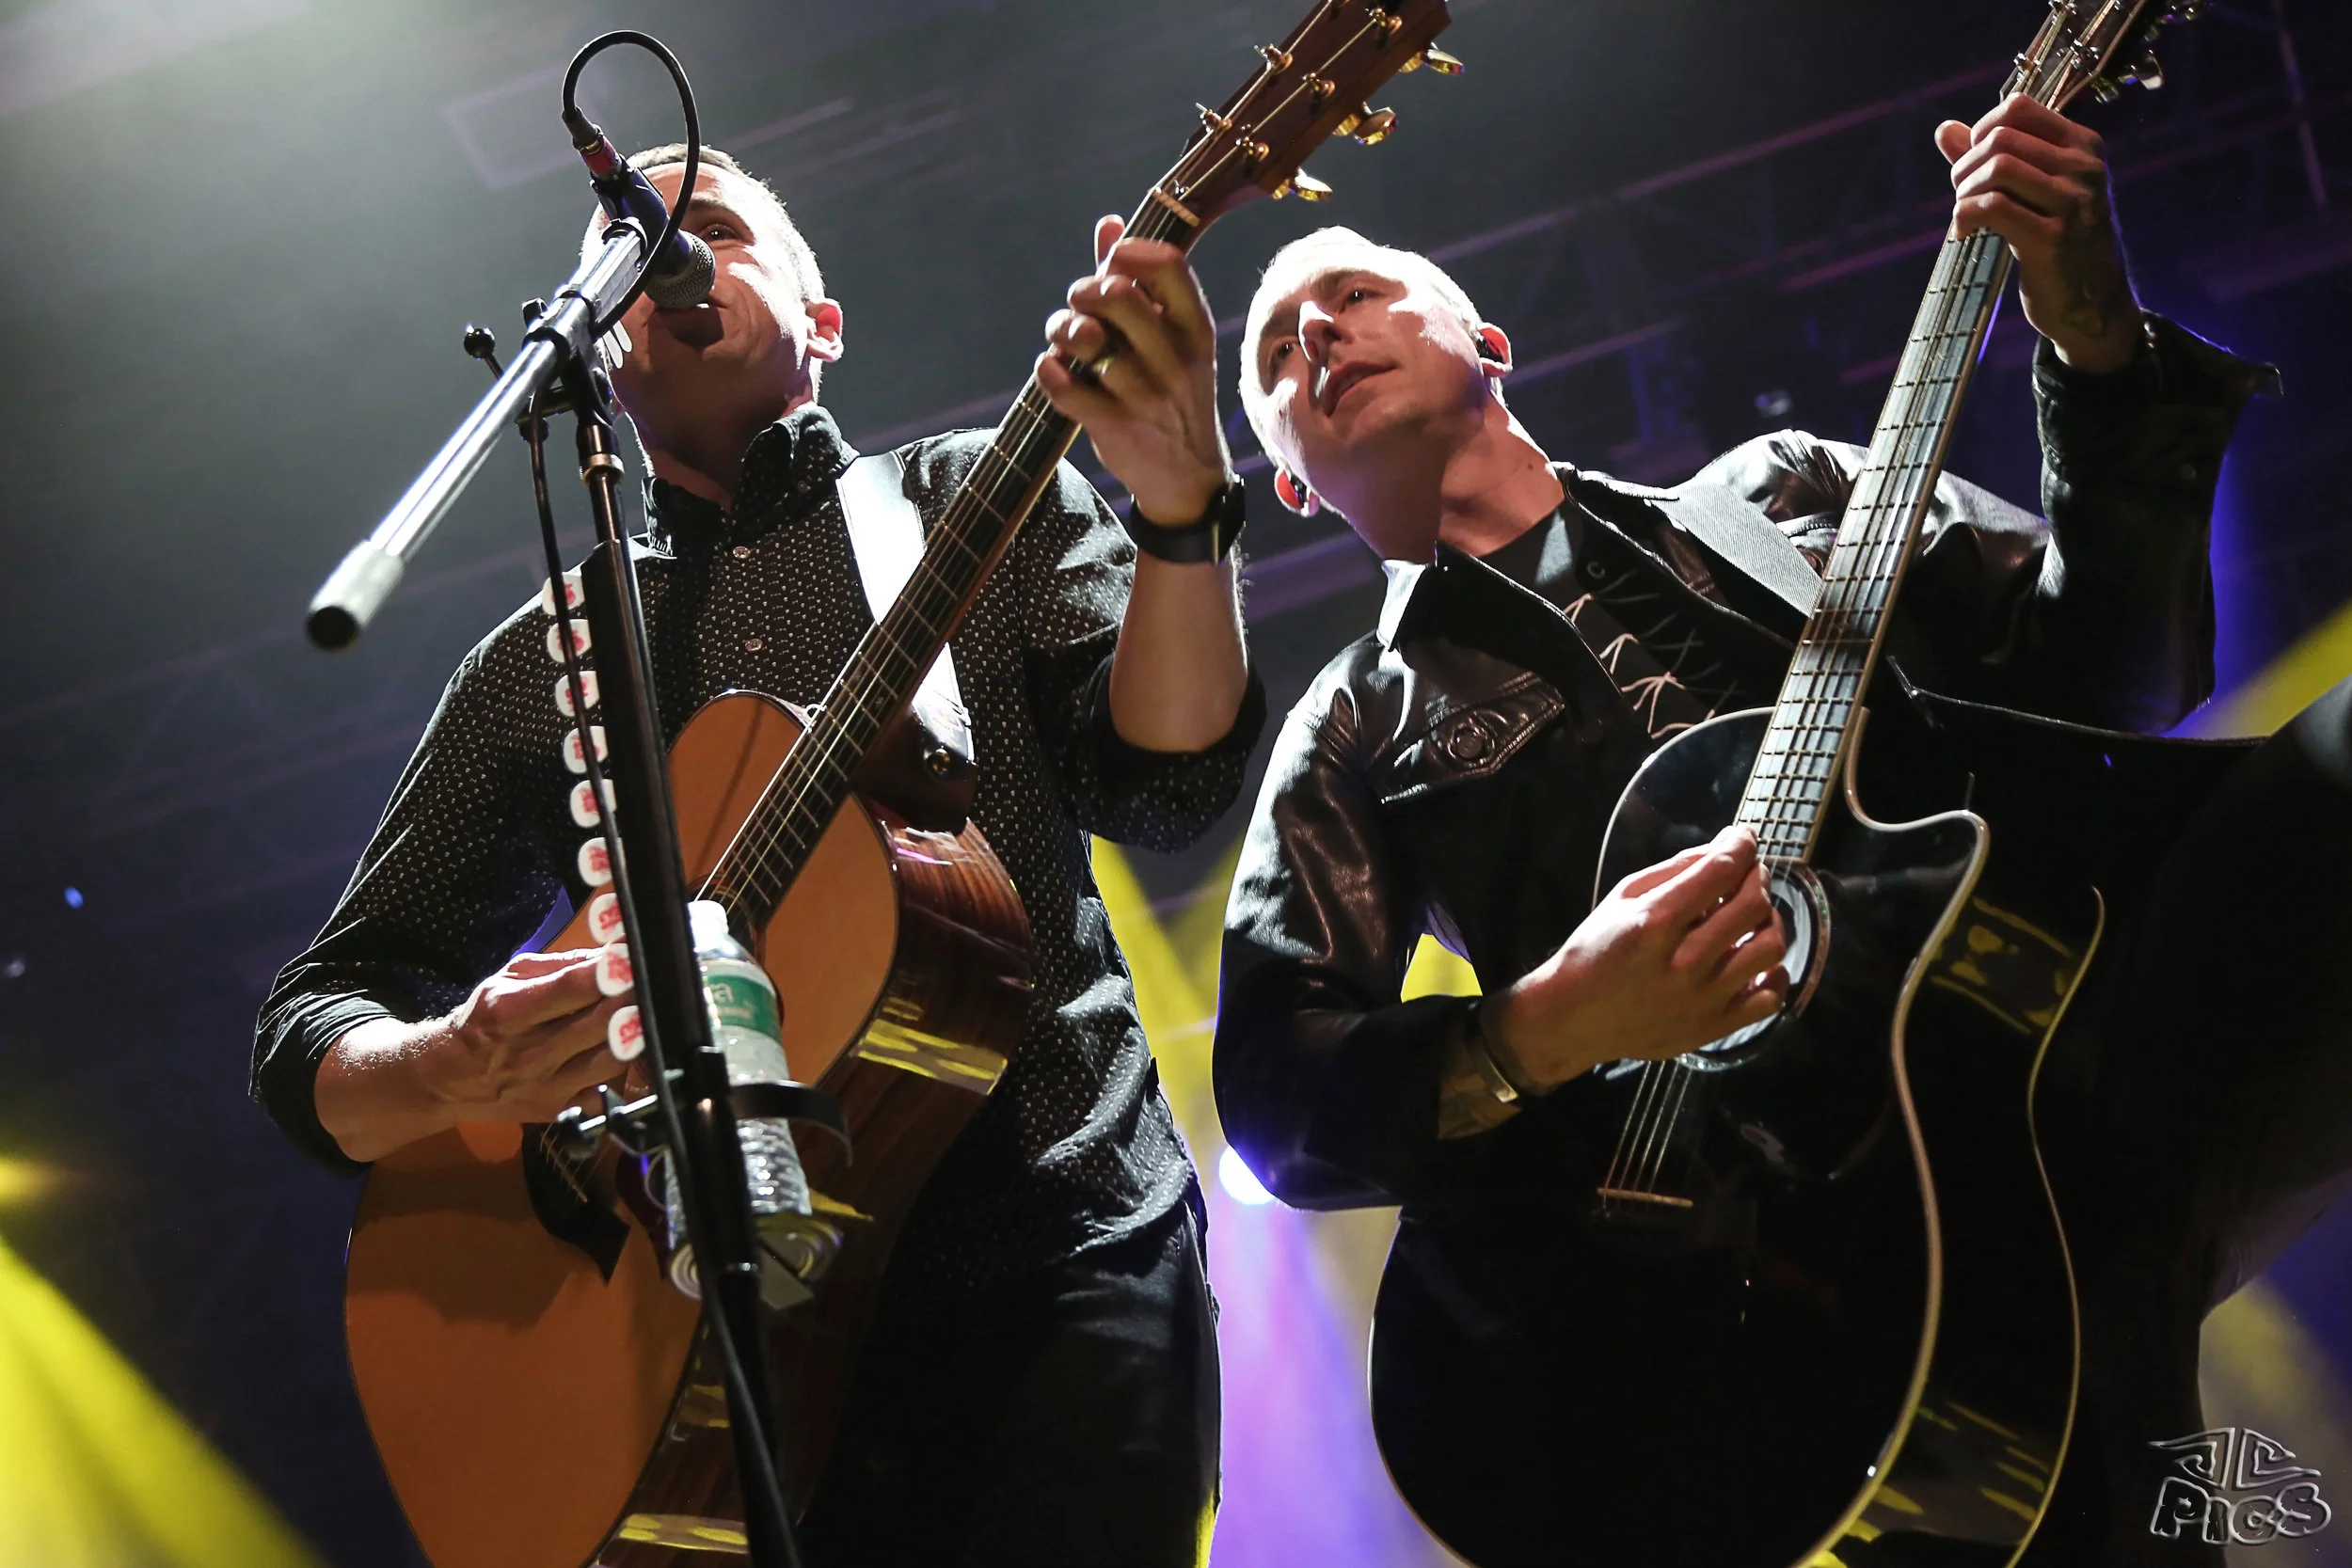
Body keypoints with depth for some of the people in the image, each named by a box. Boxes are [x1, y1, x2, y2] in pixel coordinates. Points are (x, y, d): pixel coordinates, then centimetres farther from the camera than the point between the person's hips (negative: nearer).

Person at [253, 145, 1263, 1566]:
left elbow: (1162, 785, -2)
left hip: (1055, 1249, -1)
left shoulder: (978, 502, 13)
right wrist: (460, 1074, -10)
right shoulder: (535, 670, 17)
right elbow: (313, 1025, 14)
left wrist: (1180, 501, -20)